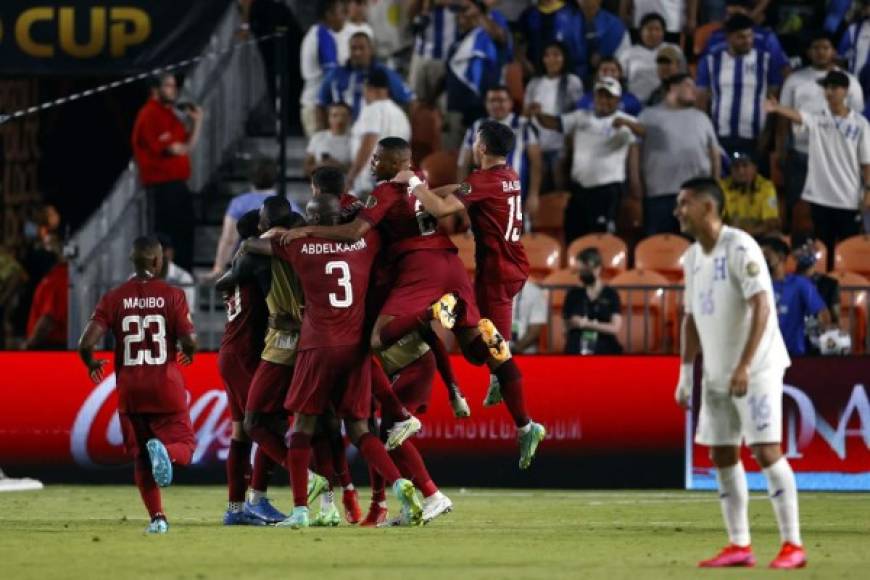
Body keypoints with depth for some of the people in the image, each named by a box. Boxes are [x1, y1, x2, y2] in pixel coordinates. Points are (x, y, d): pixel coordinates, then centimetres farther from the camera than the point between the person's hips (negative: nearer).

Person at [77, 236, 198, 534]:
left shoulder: (114, 298, -1)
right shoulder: (172, 295, -5)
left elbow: (87, 342, -9)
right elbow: (189, 341, -12)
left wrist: (91, 364, 14)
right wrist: (189, 353, 12)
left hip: (130, 387, 2)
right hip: (167, 386, -2)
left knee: (140, 456, 14)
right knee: (184, 445, 8)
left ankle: (157, 518, 5)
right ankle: (165, 451, -28)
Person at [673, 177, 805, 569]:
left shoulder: (739, 248, -14)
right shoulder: (693, 258, 11)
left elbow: (761, 307, -21)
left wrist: (744, 366, -28)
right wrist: (686, 374, 12)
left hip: (756, 370, -8)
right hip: (716, 374, 8)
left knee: (766, 450, -12)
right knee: (722, 456, 7)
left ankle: (792, 546, -8)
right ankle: (739, 546, 12)